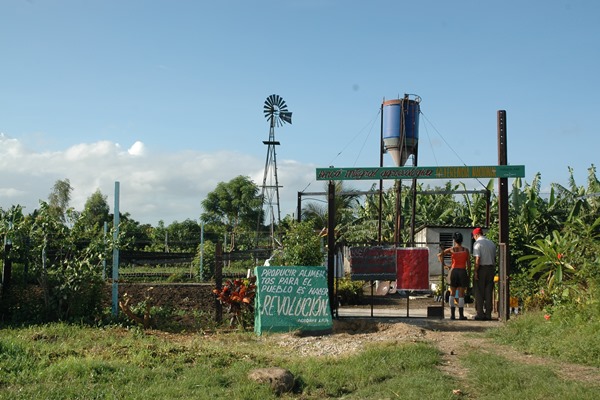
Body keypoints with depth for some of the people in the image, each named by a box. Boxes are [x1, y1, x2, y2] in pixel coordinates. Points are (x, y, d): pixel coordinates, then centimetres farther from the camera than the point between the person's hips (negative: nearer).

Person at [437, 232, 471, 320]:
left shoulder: (451, 249, 2)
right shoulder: (466, 250, 2)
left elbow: (440, 255, -9)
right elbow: (468, 264, 1)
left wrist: (444, 265, -1)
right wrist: (469, 275, 7)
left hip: (453, 271, 1)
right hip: (463, 272, -1)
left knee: (452, 293, 10)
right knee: (461, 294, 3)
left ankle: (452, 314, 5)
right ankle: (461, 315, 2)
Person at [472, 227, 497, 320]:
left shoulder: (477, 243, -10)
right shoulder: (491, 243, 11)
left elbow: (477, 259, -16)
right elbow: (494, 258, 13)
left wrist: (475, 272, -14)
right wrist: (493, 270, 18)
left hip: (481, 268, -6)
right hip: (491, 268, 6)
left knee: (479, 293, 1)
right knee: (489, 292, 9)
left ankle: (480, 314, 2)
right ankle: (488, 314, 11)